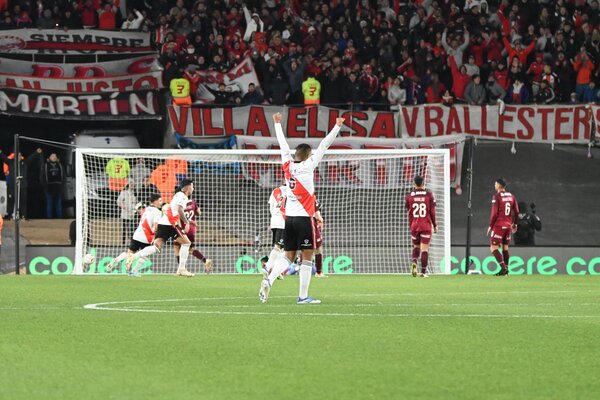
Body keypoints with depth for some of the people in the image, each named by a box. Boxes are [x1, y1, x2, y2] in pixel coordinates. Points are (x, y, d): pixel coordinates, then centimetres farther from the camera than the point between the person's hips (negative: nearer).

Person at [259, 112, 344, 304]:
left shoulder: (288, 165, 5)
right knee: (307, 257, 0)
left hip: (289, 217, 6)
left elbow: (283, 144, 19)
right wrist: (337, 127, -1)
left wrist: (277, 124, 32)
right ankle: (303, 296, -2)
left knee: (288, 256, 9)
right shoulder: (308, 166, -7)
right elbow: (323, 146, -6)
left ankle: (269, 280, -14)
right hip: (304, 217, -6)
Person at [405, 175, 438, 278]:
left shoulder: (409, 196, 1)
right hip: (426, 226, -2)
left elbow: (409, 212, 3)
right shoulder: (429, 195, -3)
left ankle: (414, 262, -9)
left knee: (416, 246, 18)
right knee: (425, 249, 0)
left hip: (414, 226, 2)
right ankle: (423, 271, -3)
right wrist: (435, 225, 9)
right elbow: (432, 212, -1)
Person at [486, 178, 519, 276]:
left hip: (498, 225, -7)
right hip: (508, 225, 7)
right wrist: (514, 224, 21)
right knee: (505, 248, 15)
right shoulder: (511, 196, 8)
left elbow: (494, 213, -14)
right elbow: (516, 212, 10)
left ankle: (503, 268, -19)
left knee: (494, 248, -6)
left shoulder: (496, 196, -11)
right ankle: (505, 270, 15)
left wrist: (490, 226, -6)